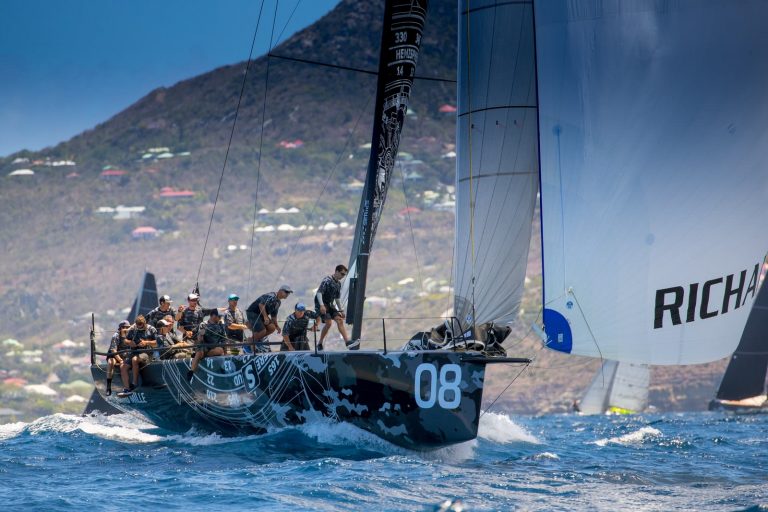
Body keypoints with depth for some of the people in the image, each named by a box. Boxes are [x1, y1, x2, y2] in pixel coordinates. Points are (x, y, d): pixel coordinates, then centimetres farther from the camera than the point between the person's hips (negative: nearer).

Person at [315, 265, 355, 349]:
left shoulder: (338, 284, 13)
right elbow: (319, 292, -20)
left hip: (330, 305, 8)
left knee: (340, 320, -7)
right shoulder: (327, 280, -12)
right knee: (328, 323, -19)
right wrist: (321, 305, -31)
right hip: (321, 305, -8)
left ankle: (347, 342, -13)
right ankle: (320, 344, -6)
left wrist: (341, 310, 21)